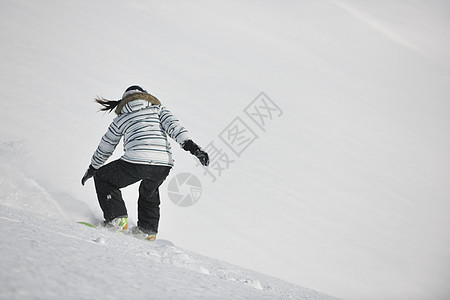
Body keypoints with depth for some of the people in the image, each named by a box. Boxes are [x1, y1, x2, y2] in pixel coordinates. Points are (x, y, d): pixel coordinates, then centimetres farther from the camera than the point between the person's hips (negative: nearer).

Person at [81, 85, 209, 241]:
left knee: (103, 177, 22)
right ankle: (148, 229, 27)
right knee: (149, 191, 36)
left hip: (136, 161, -3)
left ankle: (117, 218, 7)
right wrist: (191, 146, -5)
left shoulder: (121, 118, 22)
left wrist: (92, 168, 45)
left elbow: (105, 147, 31)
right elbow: (173, 126, 3)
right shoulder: (158, 108, 23)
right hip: (164, 165, 3)